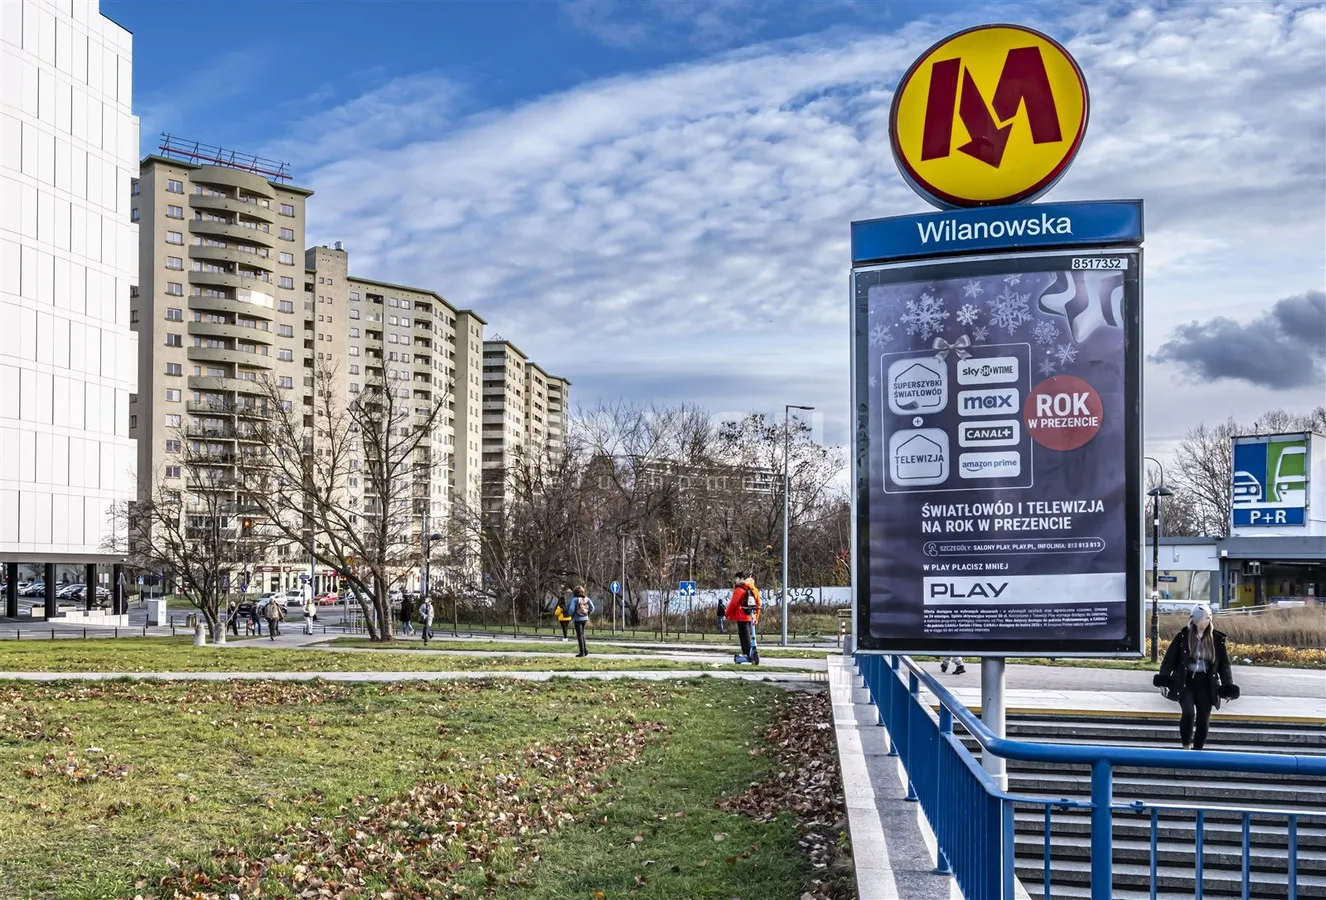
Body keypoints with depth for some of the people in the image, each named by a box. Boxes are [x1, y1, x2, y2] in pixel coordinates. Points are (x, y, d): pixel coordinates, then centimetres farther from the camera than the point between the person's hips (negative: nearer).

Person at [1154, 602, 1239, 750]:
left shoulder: (1217, 639, 1)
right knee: (1188, 712, -22)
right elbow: (1170, 659, -2)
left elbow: (1224, 664, 6)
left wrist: (1228, 687, 0)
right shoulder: (1183, 637, -5)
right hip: (1185, 682, -2)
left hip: (1206, 684, 2)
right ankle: (1186, 747, -5)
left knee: (1203, 720, 3)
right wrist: (1163, 681, -8)